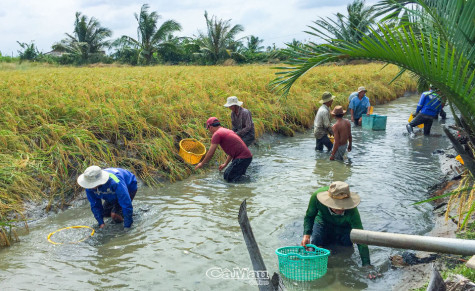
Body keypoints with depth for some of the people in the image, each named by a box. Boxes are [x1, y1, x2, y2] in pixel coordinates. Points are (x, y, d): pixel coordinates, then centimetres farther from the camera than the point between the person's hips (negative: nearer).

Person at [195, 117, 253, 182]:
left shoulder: (217, 134, -8)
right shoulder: (227, 131, 21)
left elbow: (210, 154, -5)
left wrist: (202, 163, 11)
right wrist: (225, 164, 36)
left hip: (242, 158, -9)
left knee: (228, 177, -6)